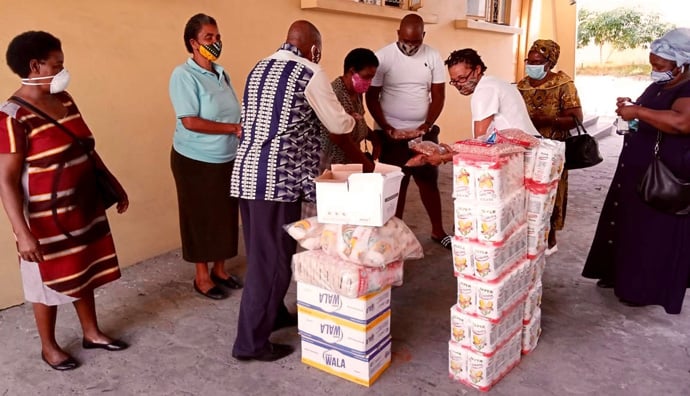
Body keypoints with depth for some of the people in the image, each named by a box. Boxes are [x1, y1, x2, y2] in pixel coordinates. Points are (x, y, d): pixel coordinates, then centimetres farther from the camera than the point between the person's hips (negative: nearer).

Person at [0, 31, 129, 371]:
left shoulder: (64, 100, 4)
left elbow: (87, 150, 13)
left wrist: (114, 186, 16)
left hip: (84, 207, 7)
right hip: (47, 218, -7)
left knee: (85, 271, 19)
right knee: (49, 281, 11)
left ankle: (91, 333, 38)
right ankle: (49, 347, 32)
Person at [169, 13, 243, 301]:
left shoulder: (221, 74, 8)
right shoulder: (184, 75, -13)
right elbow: (190, 122, -20)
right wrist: (233, 129, -20)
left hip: (227, 159, 7)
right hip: (196, 160, -6)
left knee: (226, 216, 13)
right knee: (201, 218, 6)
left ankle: (219, 269, 29)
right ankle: (202, 277, 21)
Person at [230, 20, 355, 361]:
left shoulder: (258, 70, 17)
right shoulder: (309, 73, -5)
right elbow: (337, 124, 2)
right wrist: (352, 119, 25)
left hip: (246, 173, 8)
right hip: (278, 178, -8)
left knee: (262, 253, 19)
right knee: (272, 259, 0)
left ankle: (275, 314, 36)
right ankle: (251, 342, 9)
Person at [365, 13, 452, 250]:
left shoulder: (433, 57, -1)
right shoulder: (383, 57, -8)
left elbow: (438, 95, 1)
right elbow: (372, 97, -7)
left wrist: (426, 126, -12)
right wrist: (388, 129, -14)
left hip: (424, 132, 3)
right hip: (391, 134, -2)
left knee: (429, 181, 11)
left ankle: (438, 231, 25)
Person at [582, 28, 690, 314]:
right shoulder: (658, 86, 12)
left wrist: (638, 112, -29)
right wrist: (629, 109, 3)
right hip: (637, 169, 9)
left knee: (655, 232, 0)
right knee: (627, 221, 16)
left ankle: (649, 289, 14)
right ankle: (620, 273, 30)